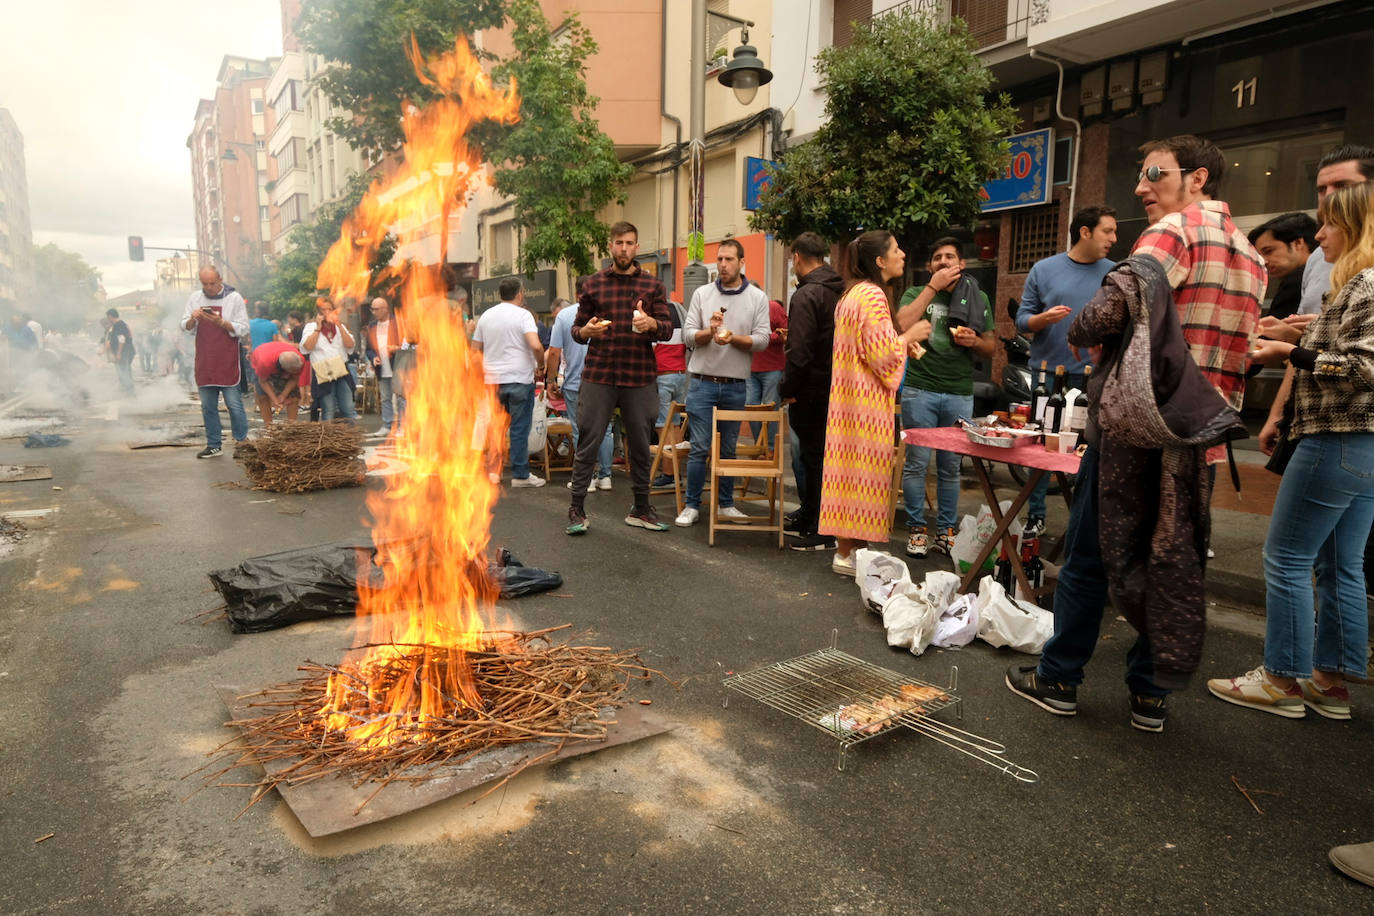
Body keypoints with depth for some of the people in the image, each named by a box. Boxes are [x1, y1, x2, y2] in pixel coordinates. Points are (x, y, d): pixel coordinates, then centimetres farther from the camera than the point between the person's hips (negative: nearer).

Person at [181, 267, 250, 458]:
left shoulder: (234, 298, -2)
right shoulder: (195, 297, 10)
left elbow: (243, 329, -6)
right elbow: (185, 327, 12)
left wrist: (221, 322, -20)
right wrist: (192, 318, -10)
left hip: (227, 362, -4)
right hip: (204, 361, 4)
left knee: (234, 404, -5)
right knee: (207, 406, 8)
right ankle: (213, 445, 15)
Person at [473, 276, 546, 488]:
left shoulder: (486, 316, 10)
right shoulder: (522, 314, -8)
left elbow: (475, 350, 13)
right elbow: (536, 346, -21)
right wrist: (541, 367, -5)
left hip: (493, 380, 5)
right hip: (520, 379, -5)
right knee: (519, 428, 0)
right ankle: (520, 475, 5)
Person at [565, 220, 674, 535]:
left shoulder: (652, 285, 9)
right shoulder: (593, 284, 9)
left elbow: (667, 329, 4)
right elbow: (576, 328, 10)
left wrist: (652, 324, -18)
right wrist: (586, 331, -13)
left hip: (640, 376, 1)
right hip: (598, 375, -1)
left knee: (640, 444, 8)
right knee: (588, 442, -1)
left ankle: (640, 508, 20)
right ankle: (577, 509, 8)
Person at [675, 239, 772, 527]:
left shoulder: (757, 298, 4)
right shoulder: (702, 294, 5)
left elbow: (762, 339, -4)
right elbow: (687, 336, 0)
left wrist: (733, 338, -19)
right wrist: (710, 331, -19)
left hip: (735, 386, 1)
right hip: (703, 382, -1)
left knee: (728, 449, 10)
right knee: (700, 448, -1)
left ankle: (725, 504, 22)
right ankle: (691, 506, 8)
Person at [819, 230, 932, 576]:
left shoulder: (855, 293, 18)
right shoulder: (872, 295, -15)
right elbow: (882, 355, -19)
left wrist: (904, 341, 17)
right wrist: (909, 337, -4)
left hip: (852, 396, 10)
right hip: (866, 401, -10)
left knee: (853, 468, 12)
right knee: (861, 469, -5)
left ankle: (848, 544, 19)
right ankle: (847, 554, 0)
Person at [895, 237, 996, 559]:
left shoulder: (978, 299, 14)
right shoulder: (917, 294, 8)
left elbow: (991, 346, 16)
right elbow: (902, 324, -14)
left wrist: (974, 341, -7)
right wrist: (933, 287, -11)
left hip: (960, 394, 2)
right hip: (920, 390, -2)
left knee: (951, 466, 6)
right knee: (917, 463, -2)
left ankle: (946, 531, 15)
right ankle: (916, 529, 8)